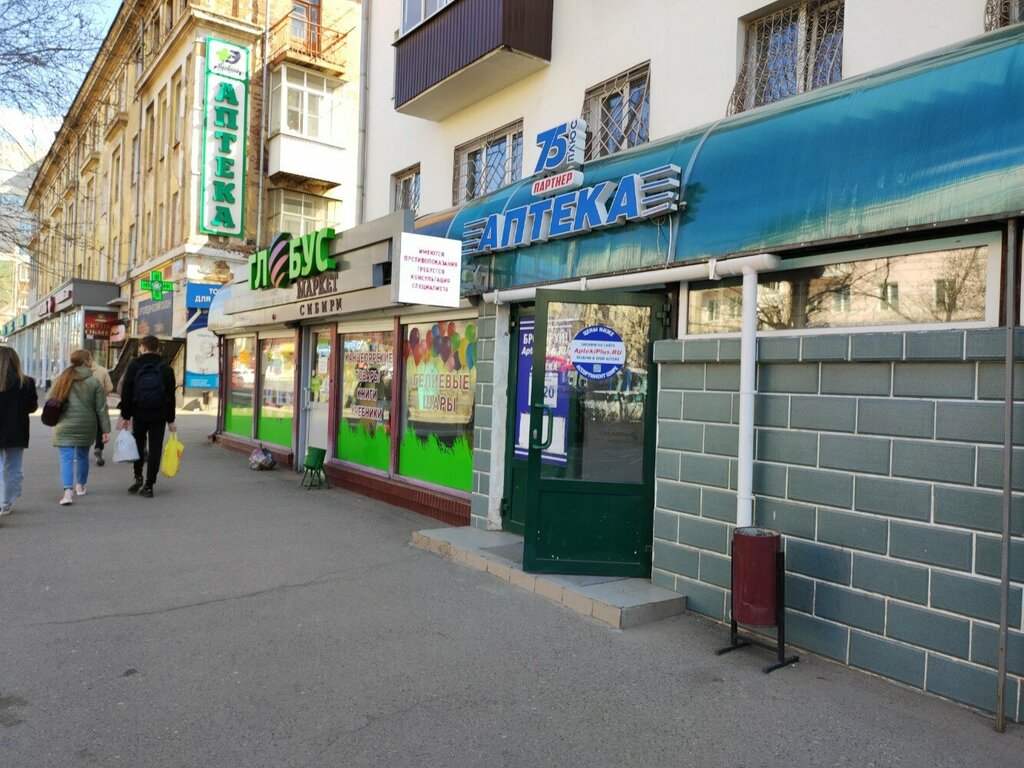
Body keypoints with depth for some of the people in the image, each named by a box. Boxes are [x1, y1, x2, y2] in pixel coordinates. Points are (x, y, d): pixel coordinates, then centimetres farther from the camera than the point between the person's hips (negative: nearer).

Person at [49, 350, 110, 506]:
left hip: (64, 426, 0)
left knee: (66, 457, -2)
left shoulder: (60, 379, 0)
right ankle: (80, 486, 31)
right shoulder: (94, 382, -4)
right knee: (83, 455, 17)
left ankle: (68, 491, -16)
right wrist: (106, 430, 0)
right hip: (86, 427, 0)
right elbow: (101, 408, -4)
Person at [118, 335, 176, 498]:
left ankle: (138, 478, 13)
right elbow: (170, 396, 3)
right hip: (159, 416, 0)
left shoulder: (134, 365, -2)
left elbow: (126, 393, -4)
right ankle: (148, 486, 2)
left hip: (139, 414, 0)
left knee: (138, 445, 19)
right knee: (155, 450, 2)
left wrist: (125, 416, 1)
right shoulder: (166, 369, 2)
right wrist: (171, 420, 8)